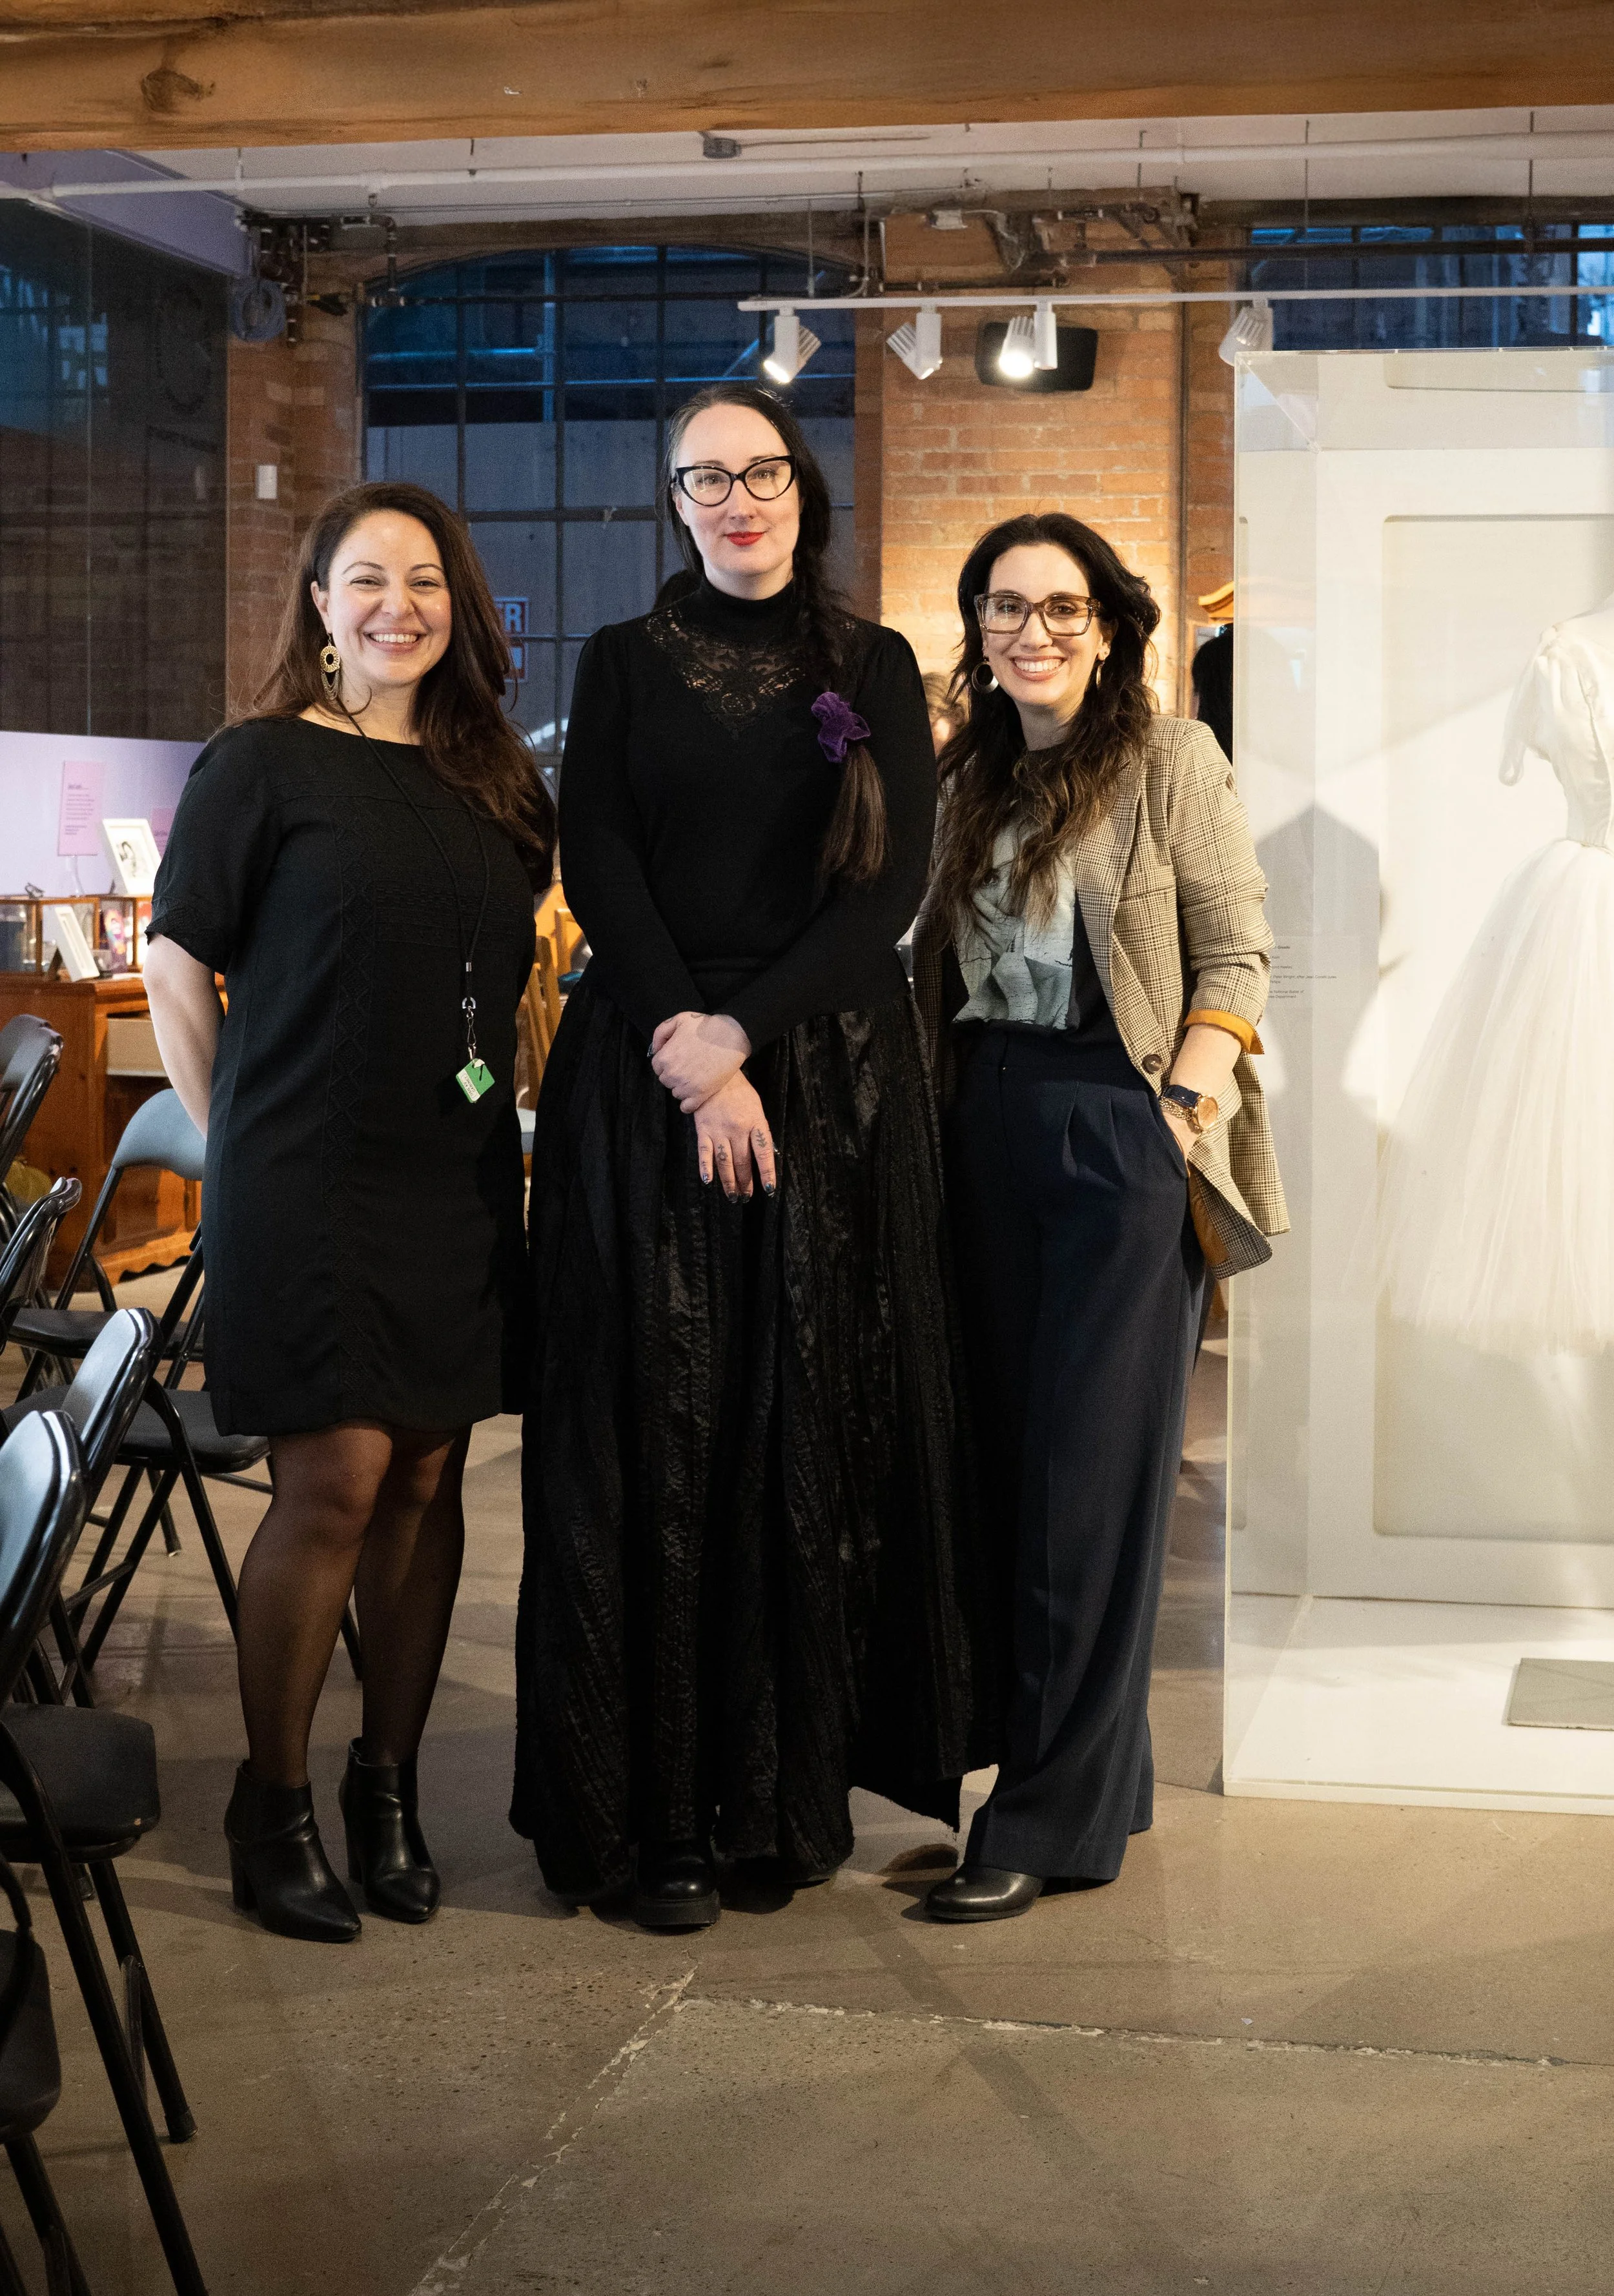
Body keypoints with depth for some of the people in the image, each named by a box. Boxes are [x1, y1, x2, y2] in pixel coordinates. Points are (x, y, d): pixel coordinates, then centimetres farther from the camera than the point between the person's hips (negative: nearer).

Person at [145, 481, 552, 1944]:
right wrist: (240, 1141, 1)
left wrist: (493, 1108, 13)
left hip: (463, 1189, 5)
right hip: (309, 1188, -5)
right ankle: (272, 1803, 8)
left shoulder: (497, 781, 12)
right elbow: (178, 972, 0)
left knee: (428, 1479, 7)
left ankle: (388, 1781, 20)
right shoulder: (263, 765, -3)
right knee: (336, 1482, -7)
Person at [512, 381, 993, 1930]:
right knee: (656, 1431, -3)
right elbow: (596, 866, 0)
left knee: (818, 1426, -1)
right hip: (645, 1077, 0)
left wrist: (745, 1029, -13)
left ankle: (794, 1786, 8)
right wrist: (687, 1058, -13)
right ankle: (656, 1813, 1)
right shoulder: (624, 666, 11)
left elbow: (894, 877, -1)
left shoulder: (875, 670, 10)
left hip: (832, 1074, 1)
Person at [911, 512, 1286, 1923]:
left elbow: (1237, 948, -4)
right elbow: (940, 968, 15)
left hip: (1122, 1132, -6)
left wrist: (1194, 1091, -15)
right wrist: (929, 1110, 3)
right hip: (989, 1134, 6)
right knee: (1010, 1460, 7)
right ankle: (1102, 1773, 20)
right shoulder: (966, 780, 15)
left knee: (1089, 1479, -5)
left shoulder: (1169, 761, -1)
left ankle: (1051, 1819, 1)